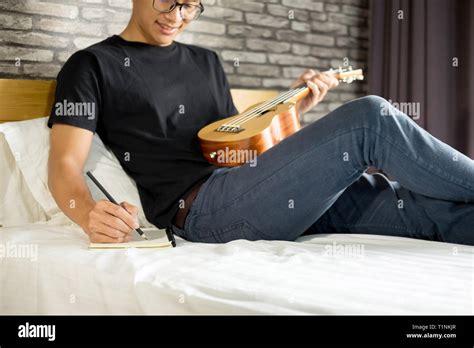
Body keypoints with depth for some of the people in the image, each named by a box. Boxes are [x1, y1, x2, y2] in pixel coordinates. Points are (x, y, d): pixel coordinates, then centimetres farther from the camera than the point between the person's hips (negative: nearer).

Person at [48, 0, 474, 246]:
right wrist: (89, 213, -25)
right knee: (370, 120, -20)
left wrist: (293, 109, 10)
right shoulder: (92, 65, 7)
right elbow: (65, 165, -2)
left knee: (432, 208, -12)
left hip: (253, 193, 7)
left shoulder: (206, 62, 25)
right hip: (200, 206, -6)